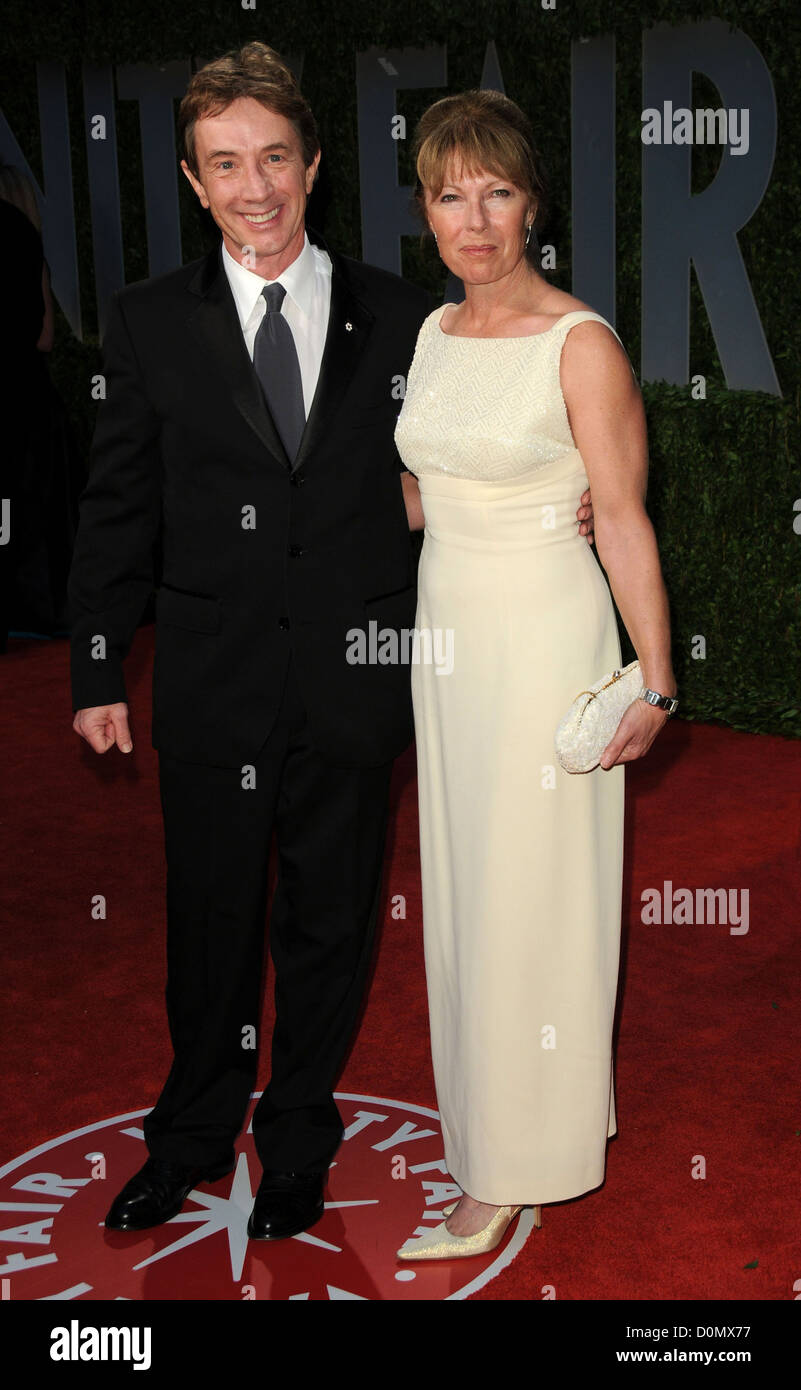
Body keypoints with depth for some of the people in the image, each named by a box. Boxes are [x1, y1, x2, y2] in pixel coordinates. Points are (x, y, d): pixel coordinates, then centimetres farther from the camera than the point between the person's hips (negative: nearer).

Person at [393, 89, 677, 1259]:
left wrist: (654, 684, -16)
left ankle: (511, 1173, 15)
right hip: (448, 634, 7)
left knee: (528, 899, 1)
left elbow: (625, 522, -14)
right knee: (464, 884, 15)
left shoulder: (581, 345, -15)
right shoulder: (436, 332, 6)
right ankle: (492, 1102, 34)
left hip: (545, 639, -7)